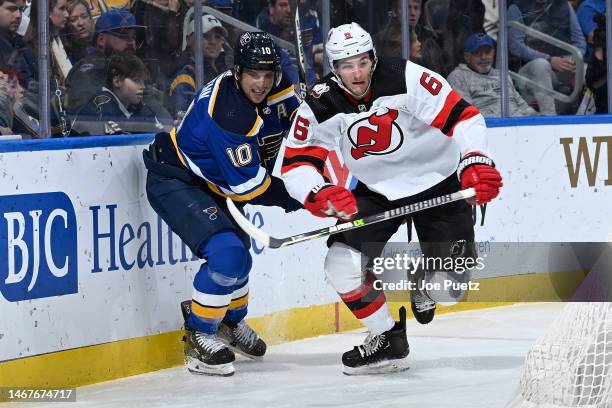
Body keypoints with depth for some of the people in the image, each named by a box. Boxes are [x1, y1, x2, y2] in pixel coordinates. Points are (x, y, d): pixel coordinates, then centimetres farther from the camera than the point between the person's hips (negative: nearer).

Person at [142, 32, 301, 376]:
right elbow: (246, 185, -29)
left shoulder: (276, 89, -9)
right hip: (174, 182, -10)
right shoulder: (226, 110, -33)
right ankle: (199, 337, -10)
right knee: (226, 252, -26)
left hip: (211, 182, 10)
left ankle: (231, 321, 52)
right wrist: (292, 199, -20)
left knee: (238, 250, 25)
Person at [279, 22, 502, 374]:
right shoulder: (321, 106, -15)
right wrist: (320, 195, -34)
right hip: (377, 191, 3)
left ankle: (422, 279, 24)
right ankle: (387, 341, 6)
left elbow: (462, 116, -26)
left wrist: (476, 162, -41)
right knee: (342, 261, -15)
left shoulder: (406, 79, -26)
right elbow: (296, 164, -13)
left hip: (437, 181, -3)